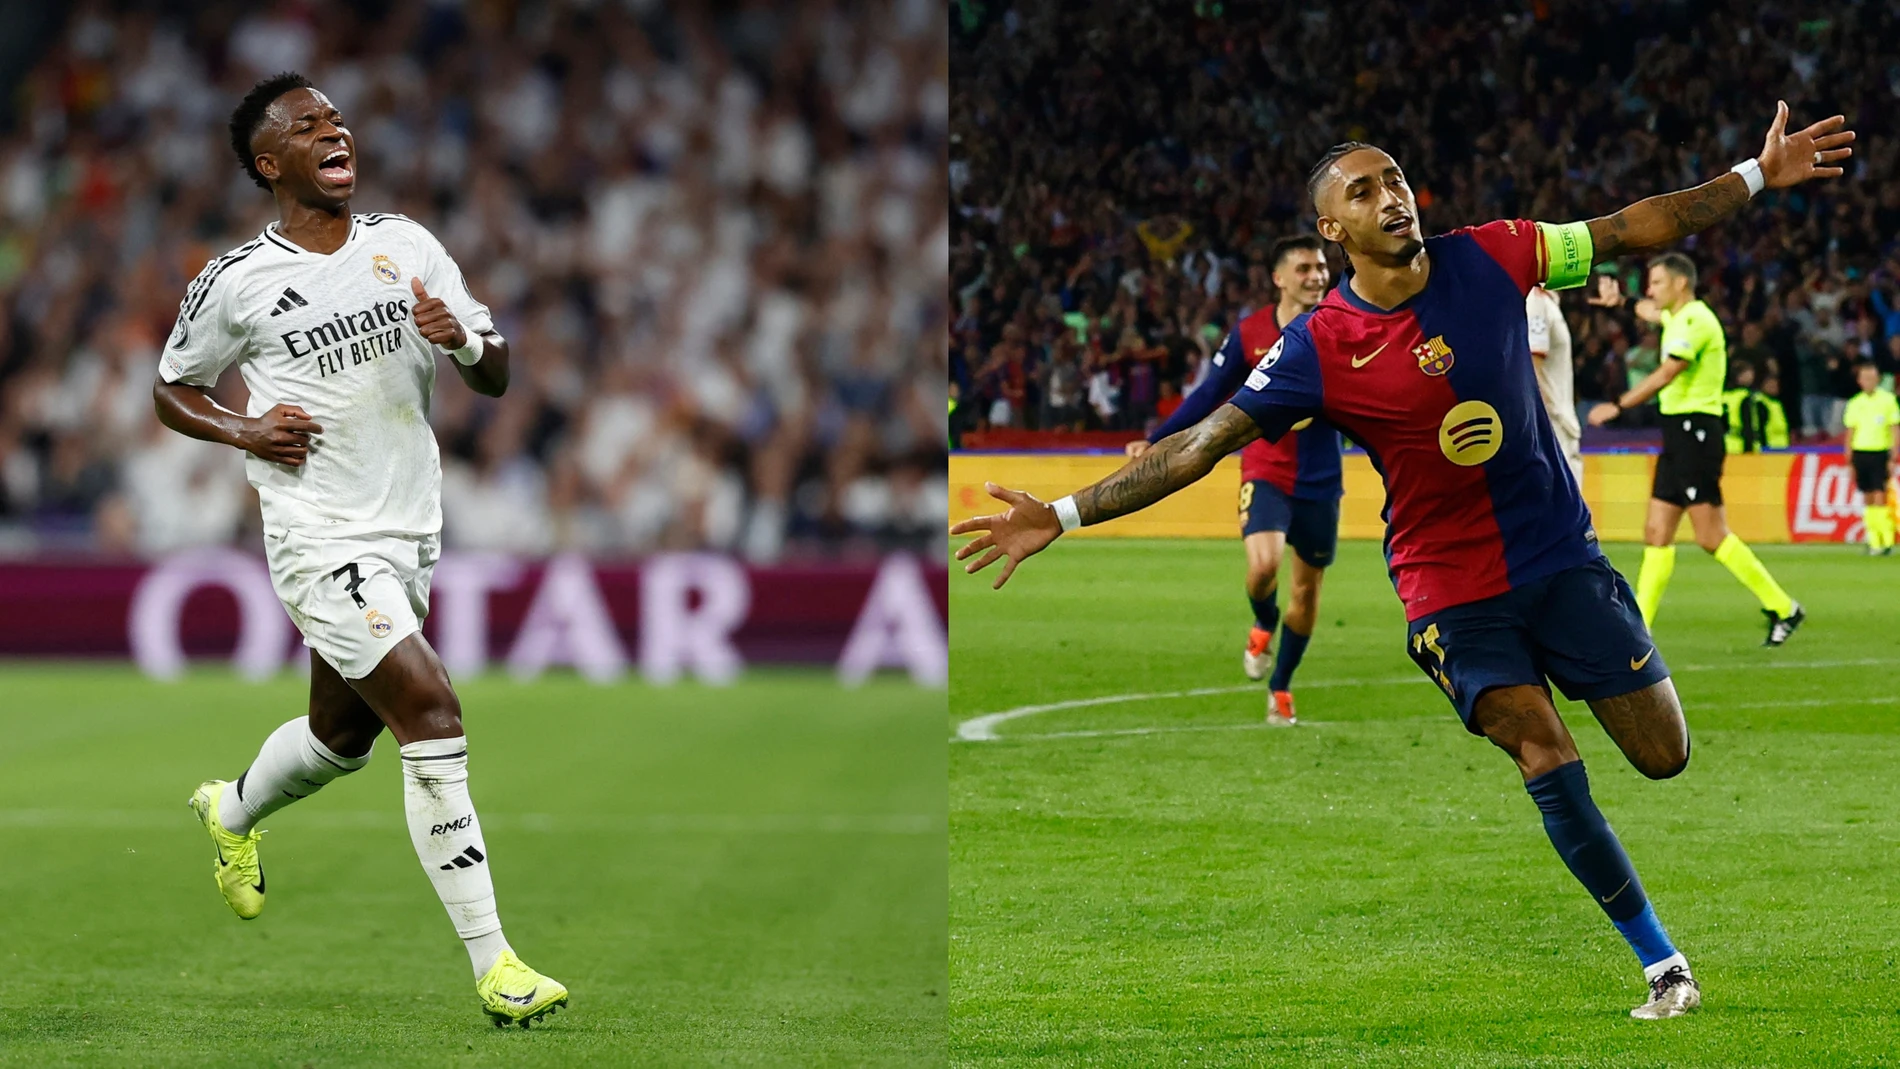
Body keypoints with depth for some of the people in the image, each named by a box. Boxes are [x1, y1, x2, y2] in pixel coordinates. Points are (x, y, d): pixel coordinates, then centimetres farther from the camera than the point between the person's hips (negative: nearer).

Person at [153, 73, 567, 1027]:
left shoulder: (405, 247, 6)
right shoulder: (234, 284, -6)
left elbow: (495, 378, 8)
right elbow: (171, 391, 8)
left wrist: (463, 340, -15)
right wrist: (245, 432, -10)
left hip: (408, 536, 6)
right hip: (318, 541, -6)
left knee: (342, 735, 21)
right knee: (430, 709, -20)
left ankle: (230, 812, 56)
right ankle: (492, 966, -20)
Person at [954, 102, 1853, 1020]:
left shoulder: (1489, 258, -6)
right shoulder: (1317, 350, -13)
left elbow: (1631, 229, 3)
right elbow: (1201, 444, -11)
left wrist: (1757, 177, 2)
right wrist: (1061, 516, -16)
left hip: (1560, 555, 3)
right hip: (1450, 589, -3)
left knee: (1664, 754, -1)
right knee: (1545, 755, -19)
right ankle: (1662, 965, -7)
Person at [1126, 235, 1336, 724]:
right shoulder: (1249, 334, -3)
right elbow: (1209, 394, 5)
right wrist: (1155, 441, 1)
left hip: (1320, 481, 1)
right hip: (1265, 472, -1)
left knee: (1307, 586, 8)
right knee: (1264, 564, -24)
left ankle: (1281, 687, 28)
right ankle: (1263, 627, 12)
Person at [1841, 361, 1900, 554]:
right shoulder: (1855, 404, 9)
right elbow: (1850, 432, 13)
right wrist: (1848, 460, 9)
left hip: (1880, 453, -3)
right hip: (1860, 453, 3)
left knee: (1880, 497, -11)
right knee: (1868, 499, 5)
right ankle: (1873, 542, 8)